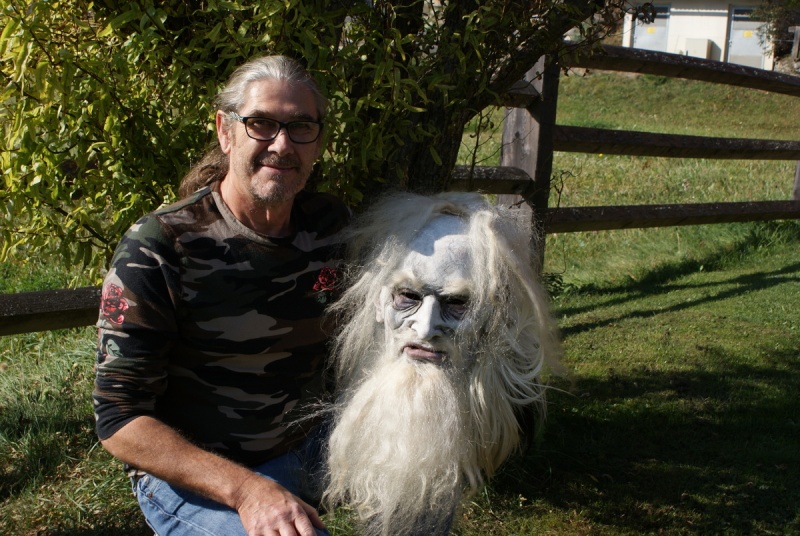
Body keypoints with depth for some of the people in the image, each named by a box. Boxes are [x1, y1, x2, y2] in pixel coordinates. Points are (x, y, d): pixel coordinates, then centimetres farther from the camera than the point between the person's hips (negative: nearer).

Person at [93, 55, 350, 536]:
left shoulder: (331, 224, -3)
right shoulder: (157, 249, -18)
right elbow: (120, 421, -18)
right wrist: (246, 489, -31)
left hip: (306, 449, 6)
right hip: (188, 473, -5)